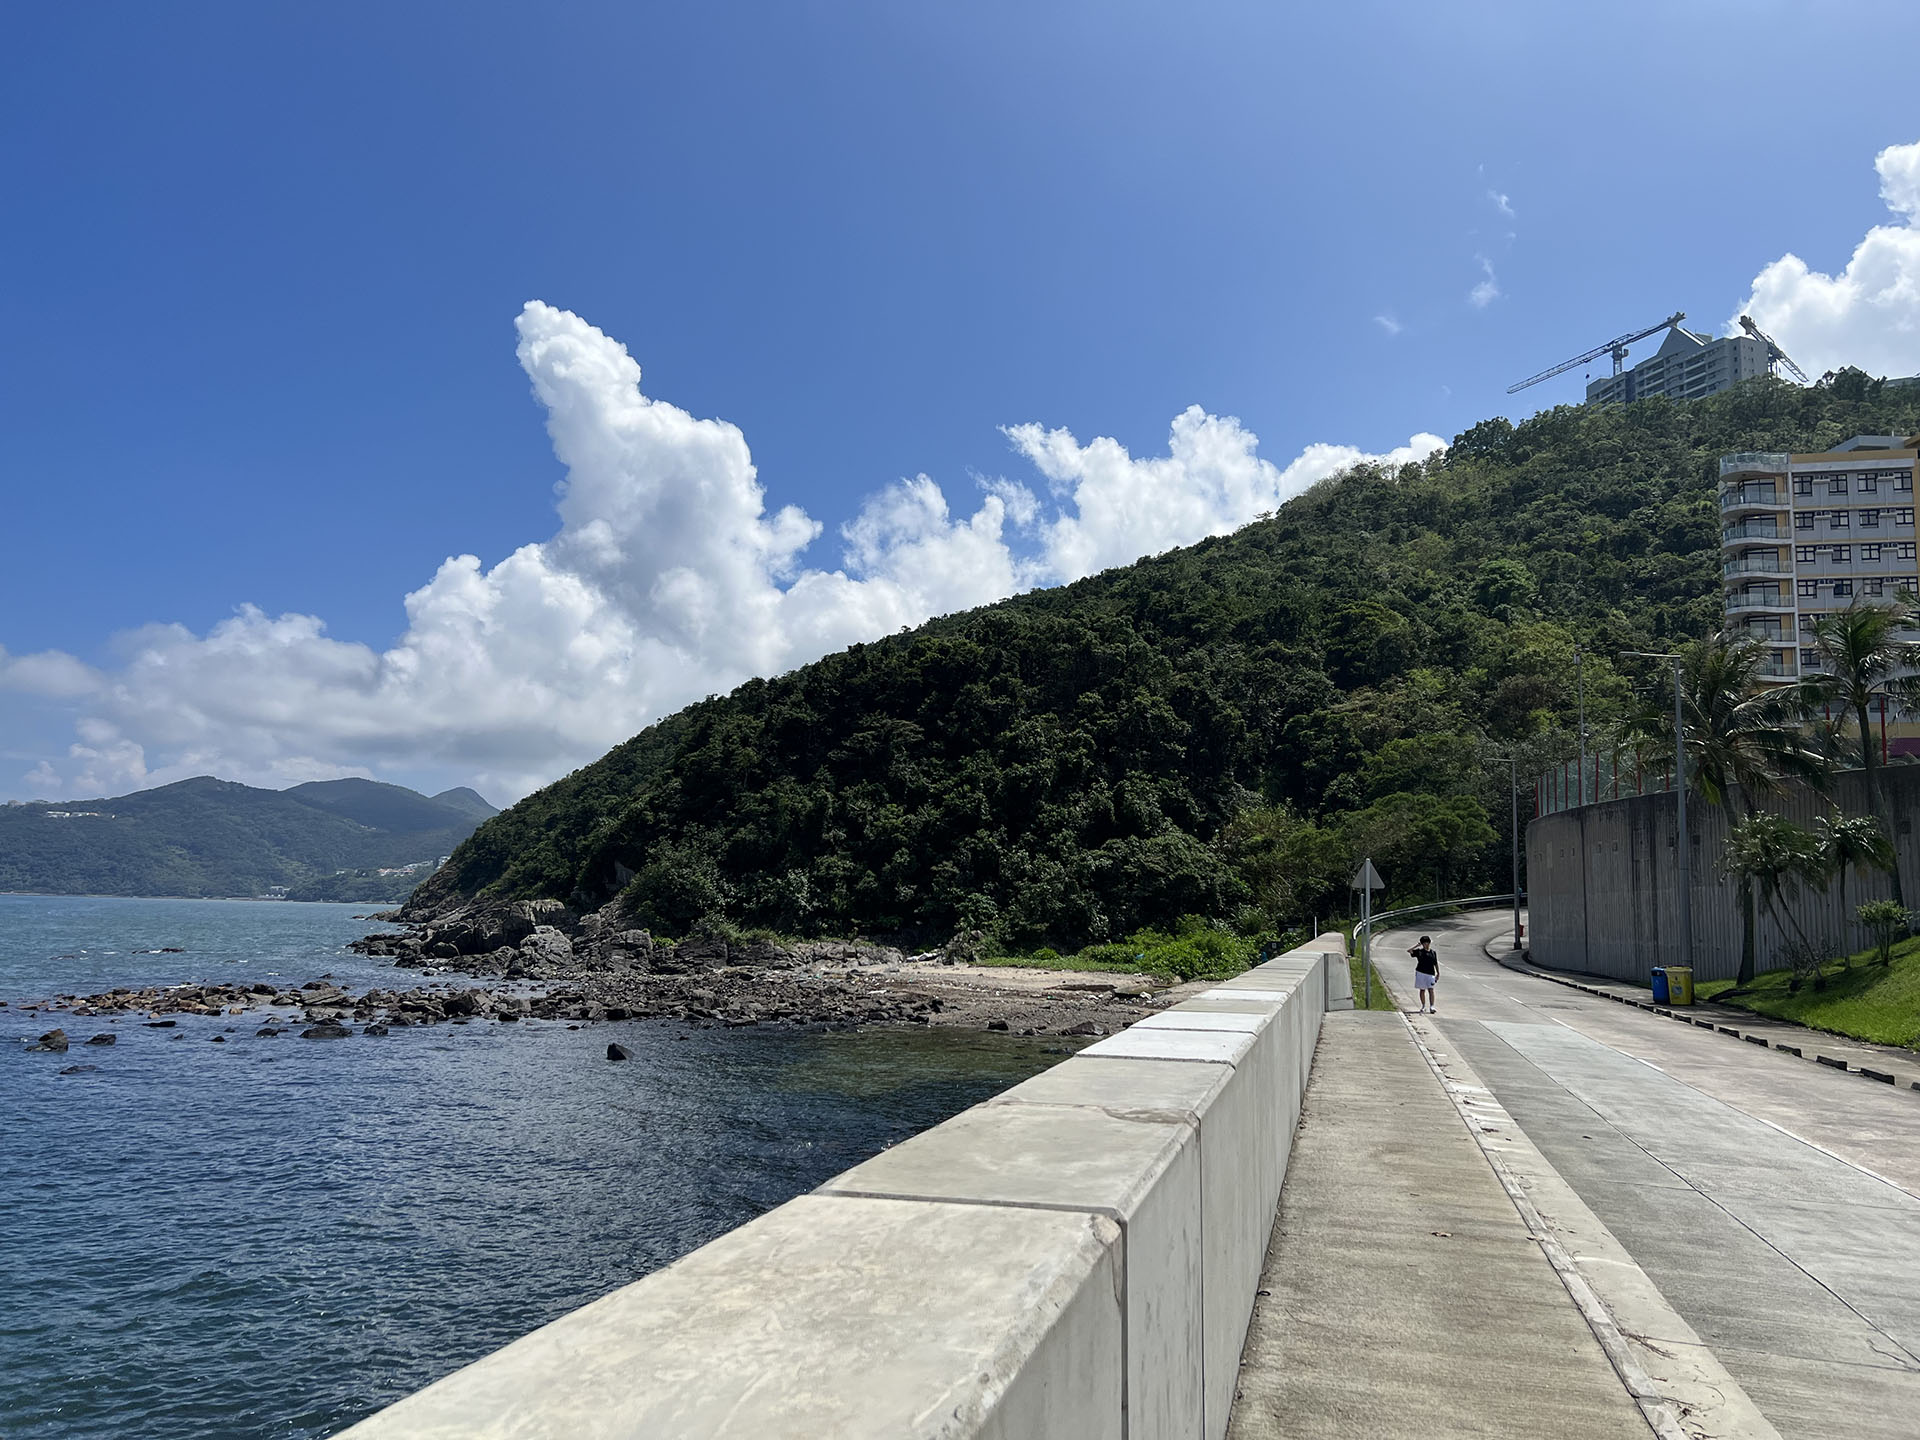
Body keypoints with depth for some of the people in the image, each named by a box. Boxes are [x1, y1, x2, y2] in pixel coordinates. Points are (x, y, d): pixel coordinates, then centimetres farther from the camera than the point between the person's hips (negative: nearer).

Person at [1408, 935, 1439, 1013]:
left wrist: (1438, 973, 11)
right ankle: (1423, 1006, 15)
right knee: (1422, 990, 5)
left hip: (1430, 973, 0)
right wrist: (1417, 946, -5)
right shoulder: (1419, 951, 5)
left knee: (1430, 990, -8)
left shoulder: (1433, 952, 10)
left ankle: (1431, 1007, -8)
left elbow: (1436, 964, 14)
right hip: (1420, 973, 0)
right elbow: (1409, 951, -7)